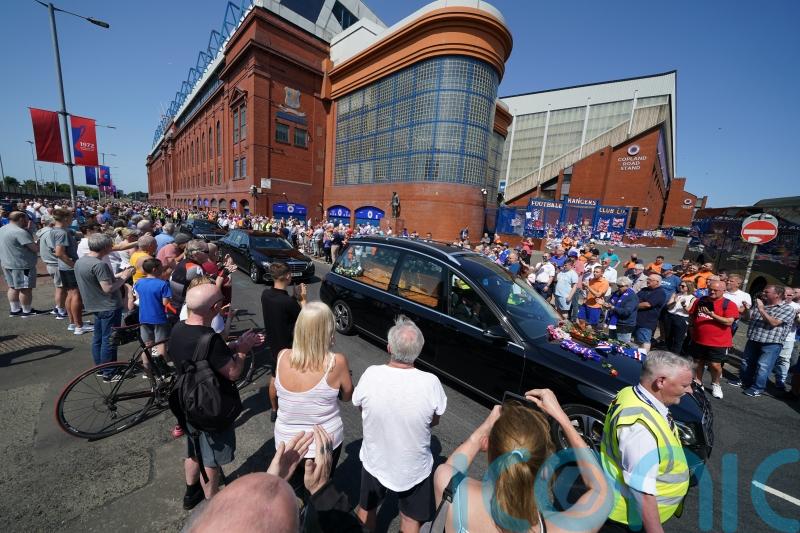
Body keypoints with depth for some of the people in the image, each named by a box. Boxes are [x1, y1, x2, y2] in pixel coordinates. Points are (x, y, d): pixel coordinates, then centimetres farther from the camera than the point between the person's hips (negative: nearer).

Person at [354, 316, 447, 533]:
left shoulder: (371, 374, -27)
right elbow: (434, 421, -9)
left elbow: (359, 405, -6)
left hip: (375, 462, 1)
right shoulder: (431, 383, -28)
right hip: (415, 468, 0)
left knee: (366, 508, 31)